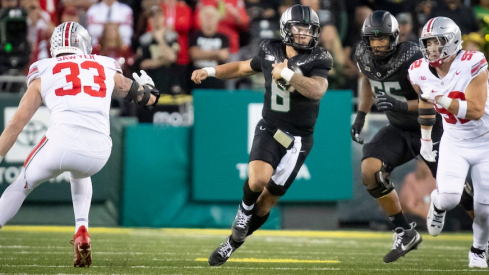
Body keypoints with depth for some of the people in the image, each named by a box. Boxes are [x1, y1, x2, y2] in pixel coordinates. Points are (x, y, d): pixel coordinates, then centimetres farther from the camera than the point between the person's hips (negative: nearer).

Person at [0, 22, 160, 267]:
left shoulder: (44, 75, 18)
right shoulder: (106, 71, 24)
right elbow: (149, 98, 36)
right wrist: (147, 86, 59)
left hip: (62, 143, -2)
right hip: (99, 152, 2)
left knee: (22, 185, 23)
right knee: (79, 174, 37)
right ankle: (81, 231, 18)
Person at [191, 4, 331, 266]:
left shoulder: (317, 60, -13)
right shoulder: (270, 52, -1)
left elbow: (318, 90, -33)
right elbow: (243, 67, 20)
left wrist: (287, 75, -41)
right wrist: (210, 71, 15)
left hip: (297, 140, -1)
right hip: (269, 130, 1)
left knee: (267, 200, 3)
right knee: (258, 180, -28)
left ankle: (233, 242, 24)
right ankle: (245, 208, 6)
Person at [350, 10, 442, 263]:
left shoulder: (412, 59, -28)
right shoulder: (364, 57, -9)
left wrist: (400, 105, -39)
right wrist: (360, 116, 11)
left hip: (432, 129, -5)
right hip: (399, 130, 5)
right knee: (370, 170, -19)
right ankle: (405, 233, -5)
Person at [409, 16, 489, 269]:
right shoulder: (421, 72, -9)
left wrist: (441, 99, -35)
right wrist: (426, 138, 19)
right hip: (454, 144, 3)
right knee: (448, 198, -20)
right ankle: (437, 205, 18)